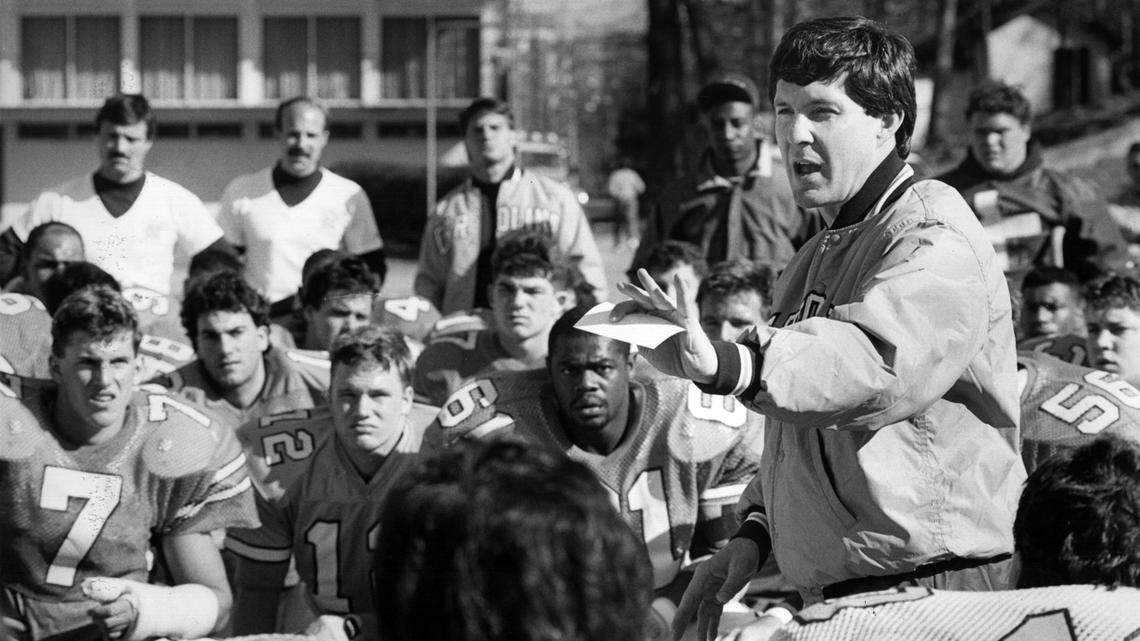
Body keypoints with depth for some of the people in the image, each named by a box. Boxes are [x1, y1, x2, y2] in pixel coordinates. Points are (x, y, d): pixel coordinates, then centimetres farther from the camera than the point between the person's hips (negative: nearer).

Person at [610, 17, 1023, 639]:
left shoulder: (932, 237, -12)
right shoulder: (815, 259, 20)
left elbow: (875, 360, -33)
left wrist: (725, 365, -48)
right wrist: (754, 531, 9)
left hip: (929, 584, -9)